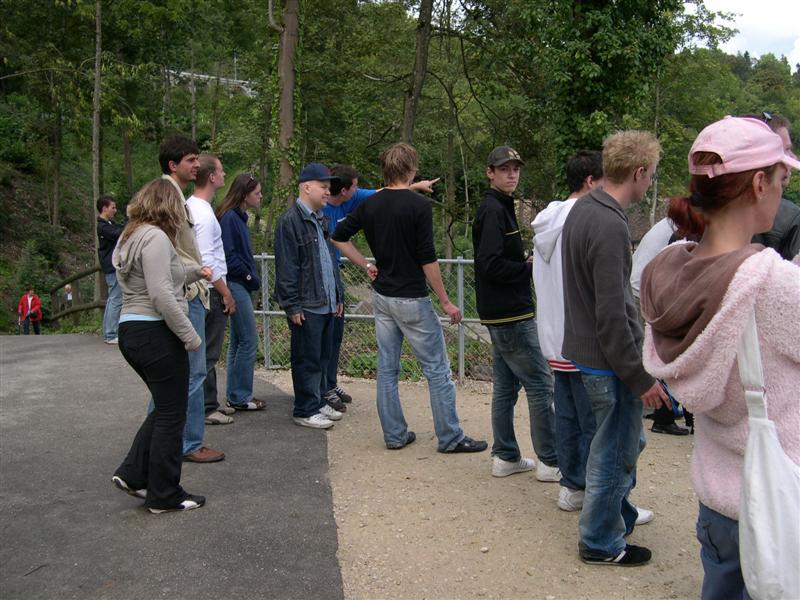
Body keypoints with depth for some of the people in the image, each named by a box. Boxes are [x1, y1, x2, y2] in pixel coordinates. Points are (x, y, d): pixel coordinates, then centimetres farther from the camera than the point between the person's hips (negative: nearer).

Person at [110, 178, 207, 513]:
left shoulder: (130, 236, 15)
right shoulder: (156, 238, -15)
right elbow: (162, 296, -22)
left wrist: (194, 273, 29)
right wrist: (191, 336, -17)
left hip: (130, 331, 10)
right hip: (156, 334, -10)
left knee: (165, 407, 20)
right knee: (171, 414, 1)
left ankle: (133, 473, 19)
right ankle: (164, 496, 10)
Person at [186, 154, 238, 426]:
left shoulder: (192, 206, 11)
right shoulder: (203, 213, -19)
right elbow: (206, 261, -22)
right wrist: (226, 293, -14)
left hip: (205, 290, 10)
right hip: (211, 291, -10)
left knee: (207, 352, 17)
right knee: (208, 354, -1)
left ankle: (210, 402, 27)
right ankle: (206, 409, 7)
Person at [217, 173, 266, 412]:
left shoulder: (238, 217, 13)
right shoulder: (229, 217, -15)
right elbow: (229, 256, -20)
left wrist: (253, 277, 6)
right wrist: (251, 277, -12)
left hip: (241, 286, 10)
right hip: (236, 285, -10)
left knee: (238, 340, 13)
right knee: (249, 340, -5)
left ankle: (235, 394, 21)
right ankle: (241, 396, 3)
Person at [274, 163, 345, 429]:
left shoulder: (321, 219, 18)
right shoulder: (290, 220, -12)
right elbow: (286, 268, -16)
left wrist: (338, 296, 21)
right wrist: (292, 305, -17)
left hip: (326, 304, 9)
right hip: (306, 306, -9)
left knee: (323, 357, 15)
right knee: (307, 359, -1)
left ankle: (319, 401, 27)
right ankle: (305, 410, 9)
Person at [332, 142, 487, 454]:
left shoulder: (370, 204, 3)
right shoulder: (419, 205, -14)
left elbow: (339, 237, 7)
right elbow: (427, 259, -16)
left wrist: (367, 266, 12)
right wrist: (446, 302, -9)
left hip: (381, 296, 7)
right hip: (411, 299, -6)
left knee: (387, 367, 11)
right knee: (437, 369, 3)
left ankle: (394, 435, 18)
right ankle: (450, 437, 9)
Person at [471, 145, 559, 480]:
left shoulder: (499, 208, 16)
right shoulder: (493, 210, -15)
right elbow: (491, 264, -23)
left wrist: (526, 263, 2)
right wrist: (530, 268, -11)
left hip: (500, 314, 10)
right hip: (511, 314, -10)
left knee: (505, 386, 13)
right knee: (541, 384, -4)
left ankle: (505, 457, 21)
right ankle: (551, 462, 3)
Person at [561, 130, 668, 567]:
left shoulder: (582, 209, 6)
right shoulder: (610, 227, -25)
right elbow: (612, 316, -25)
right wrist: (640, 378, -18)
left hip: (582, 348, 10)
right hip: (608, 361, -10)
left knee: (624, 441, 25)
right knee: (615, 451, 7)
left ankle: (619, 513, 43)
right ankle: (601, 542, 23)